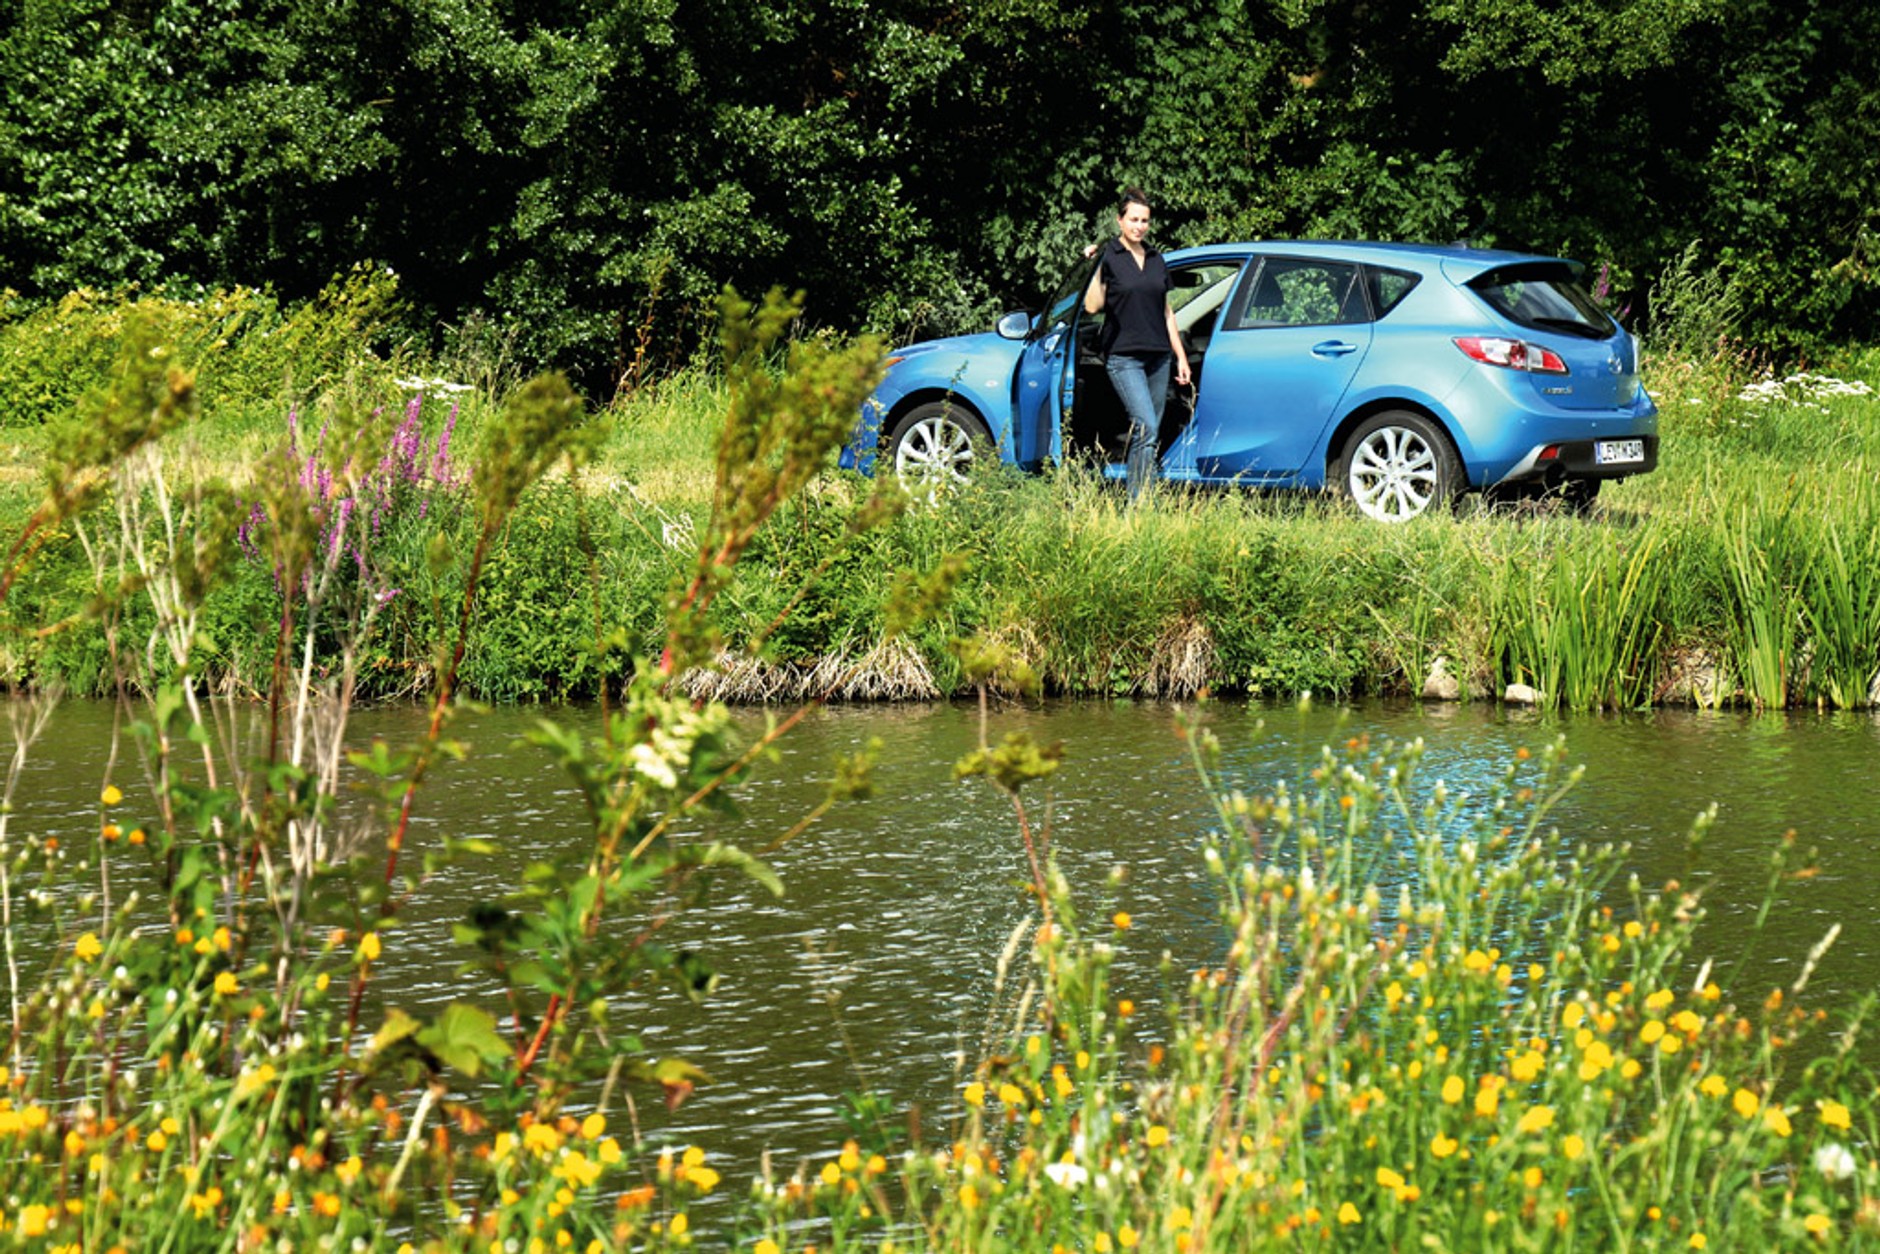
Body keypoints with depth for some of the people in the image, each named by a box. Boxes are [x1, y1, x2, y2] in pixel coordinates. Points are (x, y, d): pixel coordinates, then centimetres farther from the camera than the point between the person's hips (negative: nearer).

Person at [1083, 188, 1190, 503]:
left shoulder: (1156, 260, 14)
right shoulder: (1109, 257, -2)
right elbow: (1093, 306, -8)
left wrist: (1181, 357, 17)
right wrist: (1095, 270, -18)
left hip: (1158, 357, 6)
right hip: (1123, 355, -6)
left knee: (1145, 434, 6)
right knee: (1146, 429, -18)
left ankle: (1133, 503, 12)